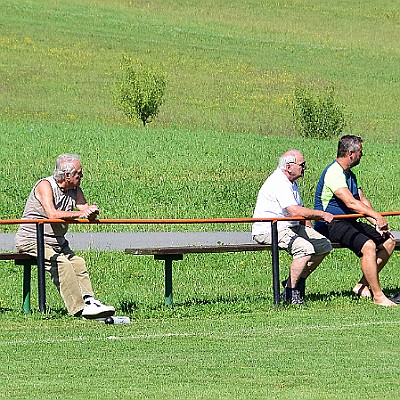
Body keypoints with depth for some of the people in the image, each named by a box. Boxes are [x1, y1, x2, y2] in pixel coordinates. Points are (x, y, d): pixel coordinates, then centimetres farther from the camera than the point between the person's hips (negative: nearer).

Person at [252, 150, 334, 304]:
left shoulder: (292, 183, 17)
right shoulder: (278, 183, -18)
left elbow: (300, 210, 24)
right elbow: (295, 211, -27)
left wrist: (309, 229, 9)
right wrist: (321, 215, -20)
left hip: (290, 227, 10)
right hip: (268, 230, -10)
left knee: (324, 245, 1)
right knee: (306, 248, -30)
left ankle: (298, 281, 12)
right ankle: (290, 292, -21)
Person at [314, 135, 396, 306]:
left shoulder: (349, 174, 18)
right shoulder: (334, 173, -16)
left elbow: (362, 201, 19)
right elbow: (350, 202, -27)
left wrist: (375, 223, 4)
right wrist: (376, 215, -34)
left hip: (349, 222, 10)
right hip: (330, 225, -10)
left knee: (388, 241, 4)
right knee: (368, 245, -31)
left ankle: (363, 285, 5)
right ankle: (378, 296, -27)